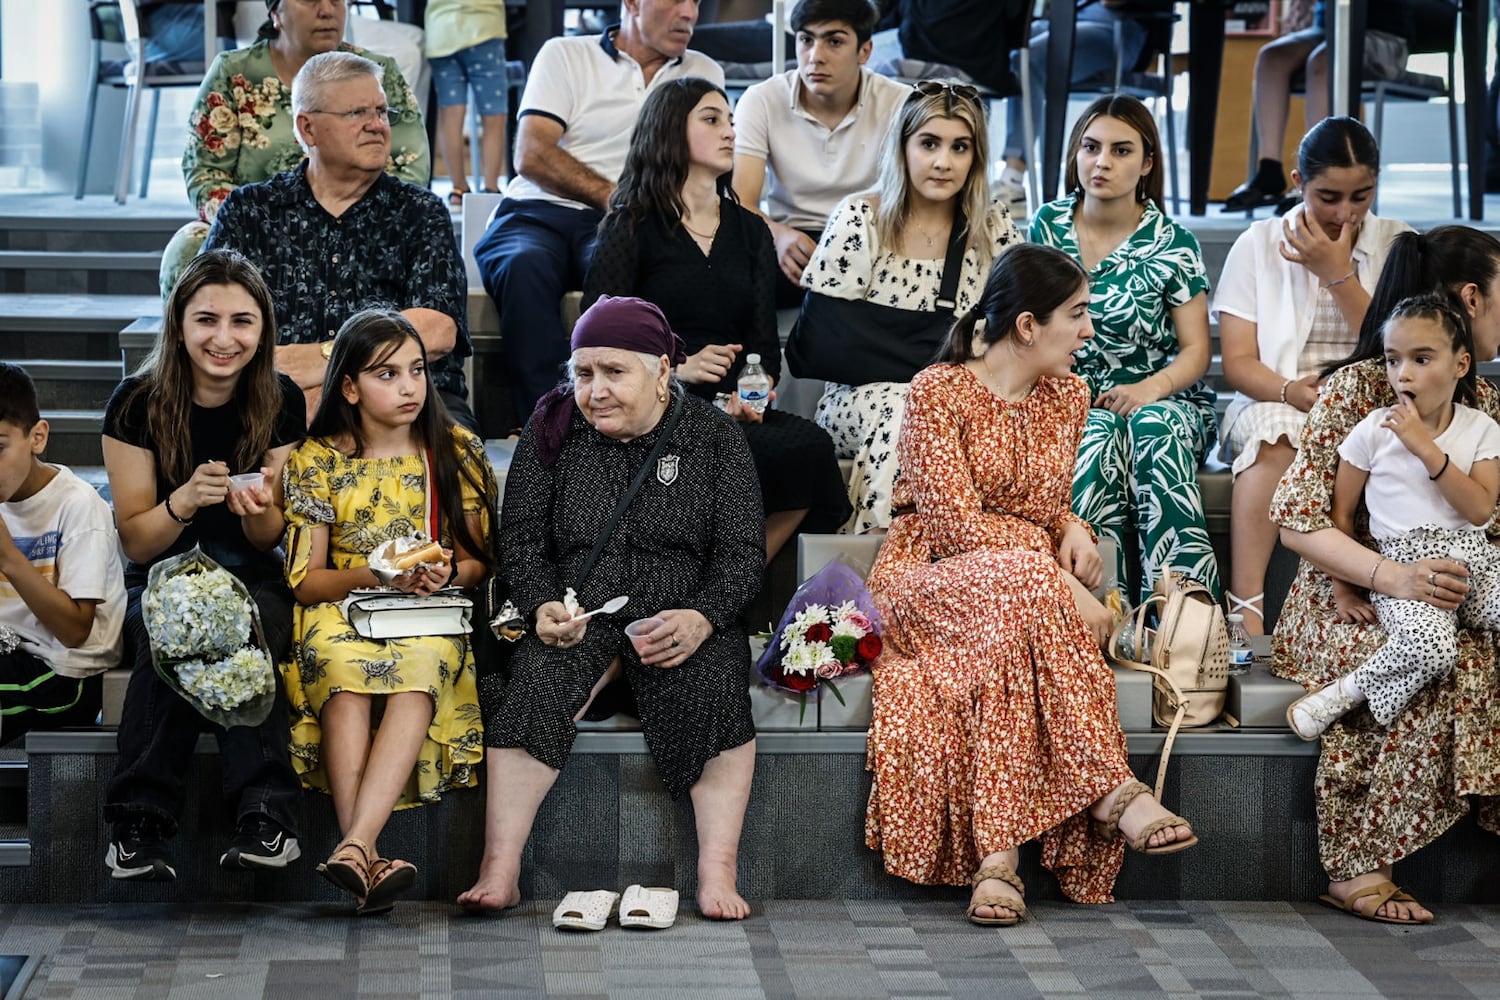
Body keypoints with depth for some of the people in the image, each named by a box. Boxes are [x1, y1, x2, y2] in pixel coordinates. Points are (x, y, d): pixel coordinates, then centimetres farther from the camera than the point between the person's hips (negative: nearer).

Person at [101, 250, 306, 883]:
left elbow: (271, 541, 6)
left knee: (246, 632, -34)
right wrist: (183, 502, -25)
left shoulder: (282, 404, 0)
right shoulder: (137, 404, -6)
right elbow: (135, 542, -4)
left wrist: (258, 510, -19)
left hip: (251, 577, 1)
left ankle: (265, 818, -43)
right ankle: (140, 824, -38)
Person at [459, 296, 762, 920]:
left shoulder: (713, 436, 4)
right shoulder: (552, 429, 8)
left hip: (684, 617, -1)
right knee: (534, 681, -29)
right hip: (578, 615, 1)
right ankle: (500, 870, -32)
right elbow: (520, 535, 7)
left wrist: (702, 618, -19)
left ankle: (717, 874, -31)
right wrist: (542, 606, -13)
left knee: (714, 686, -31)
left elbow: (742, 552, 0)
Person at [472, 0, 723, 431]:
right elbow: (532, 156, 0)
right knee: (525, 265, -36)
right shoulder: (565, 55, 12)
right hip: (536, 214, -1)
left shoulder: (705, 74, 20)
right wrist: (613, 196, -10)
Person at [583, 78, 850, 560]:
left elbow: (765, 341, 14)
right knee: (805, 449, -31)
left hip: (732, 413, 5)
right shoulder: (632, 228, 8)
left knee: (810, 443, -30)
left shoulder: (750, 231, 23)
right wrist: (677, 368, -17)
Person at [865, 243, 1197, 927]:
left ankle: (997, 853, -43)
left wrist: (1072, 526, -2)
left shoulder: (1069, 396, 12)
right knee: (1017, 582, -39)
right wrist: (1061, 586, -23)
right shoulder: (937, 393, -8)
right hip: (930, 578, -4)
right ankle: (1113, 793, -38)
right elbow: (956, 524, -16)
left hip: (1027, 588, 4)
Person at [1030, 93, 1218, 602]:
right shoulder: (1048, 225, 8)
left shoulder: (1172, 245, 1)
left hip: (1164, 401, -1)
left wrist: (1150, 389, -20)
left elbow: (1196, 350, 0)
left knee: (1155, 428, -38)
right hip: (1071, 403, 1)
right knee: (1097, 440, -35)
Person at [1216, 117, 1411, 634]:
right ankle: (1245, 605, -43)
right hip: (1276, 401, -1)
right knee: (1274, 436, -36)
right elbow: (1238, 363, -2)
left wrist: (1338, 275, -11)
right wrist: (1292, 390, -22)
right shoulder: (1258, 245, 5)